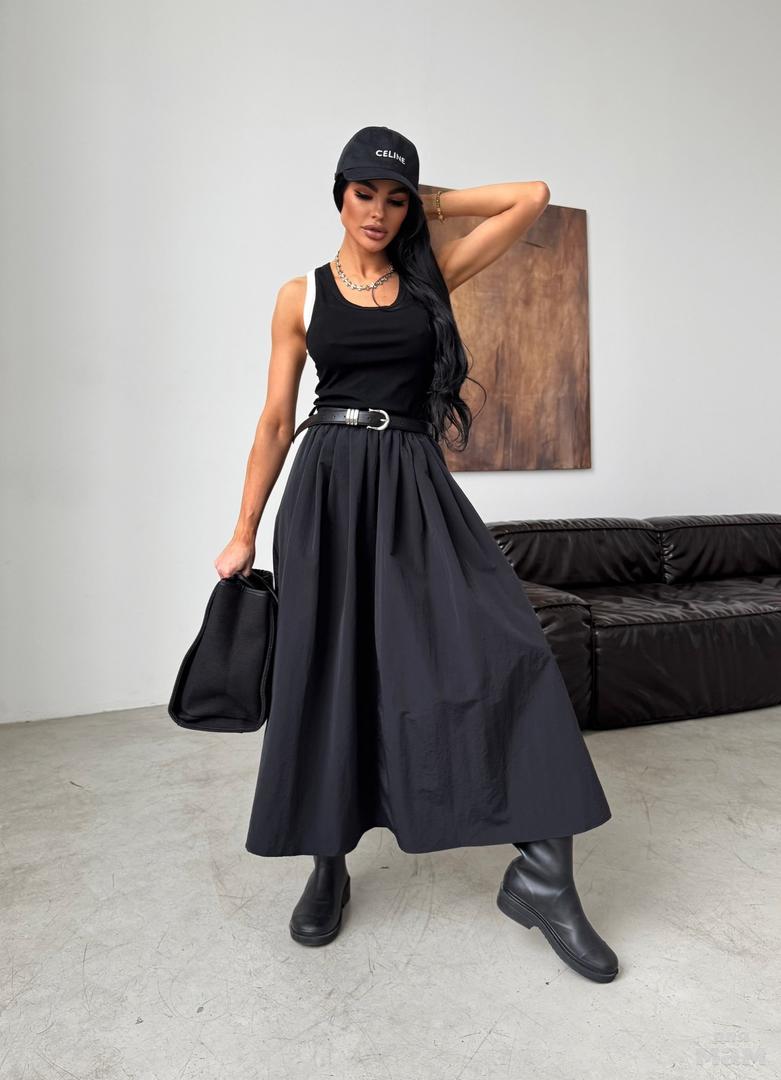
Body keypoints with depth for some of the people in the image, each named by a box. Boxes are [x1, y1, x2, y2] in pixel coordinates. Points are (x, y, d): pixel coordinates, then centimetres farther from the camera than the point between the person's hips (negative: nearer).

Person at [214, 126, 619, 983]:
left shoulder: (430, 278, 11)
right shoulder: (301, 296, 9)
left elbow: (533, 196, 8)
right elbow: (276, 420, 7)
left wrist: (430, 204, 12)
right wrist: (244, 533, 6)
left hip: (415, 487, 1)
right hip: (328, 488, 0)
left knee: (501, 649, -14)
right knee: (326, 672, 3)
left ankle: (542, 874, -3)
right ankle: (327, 868, 23)